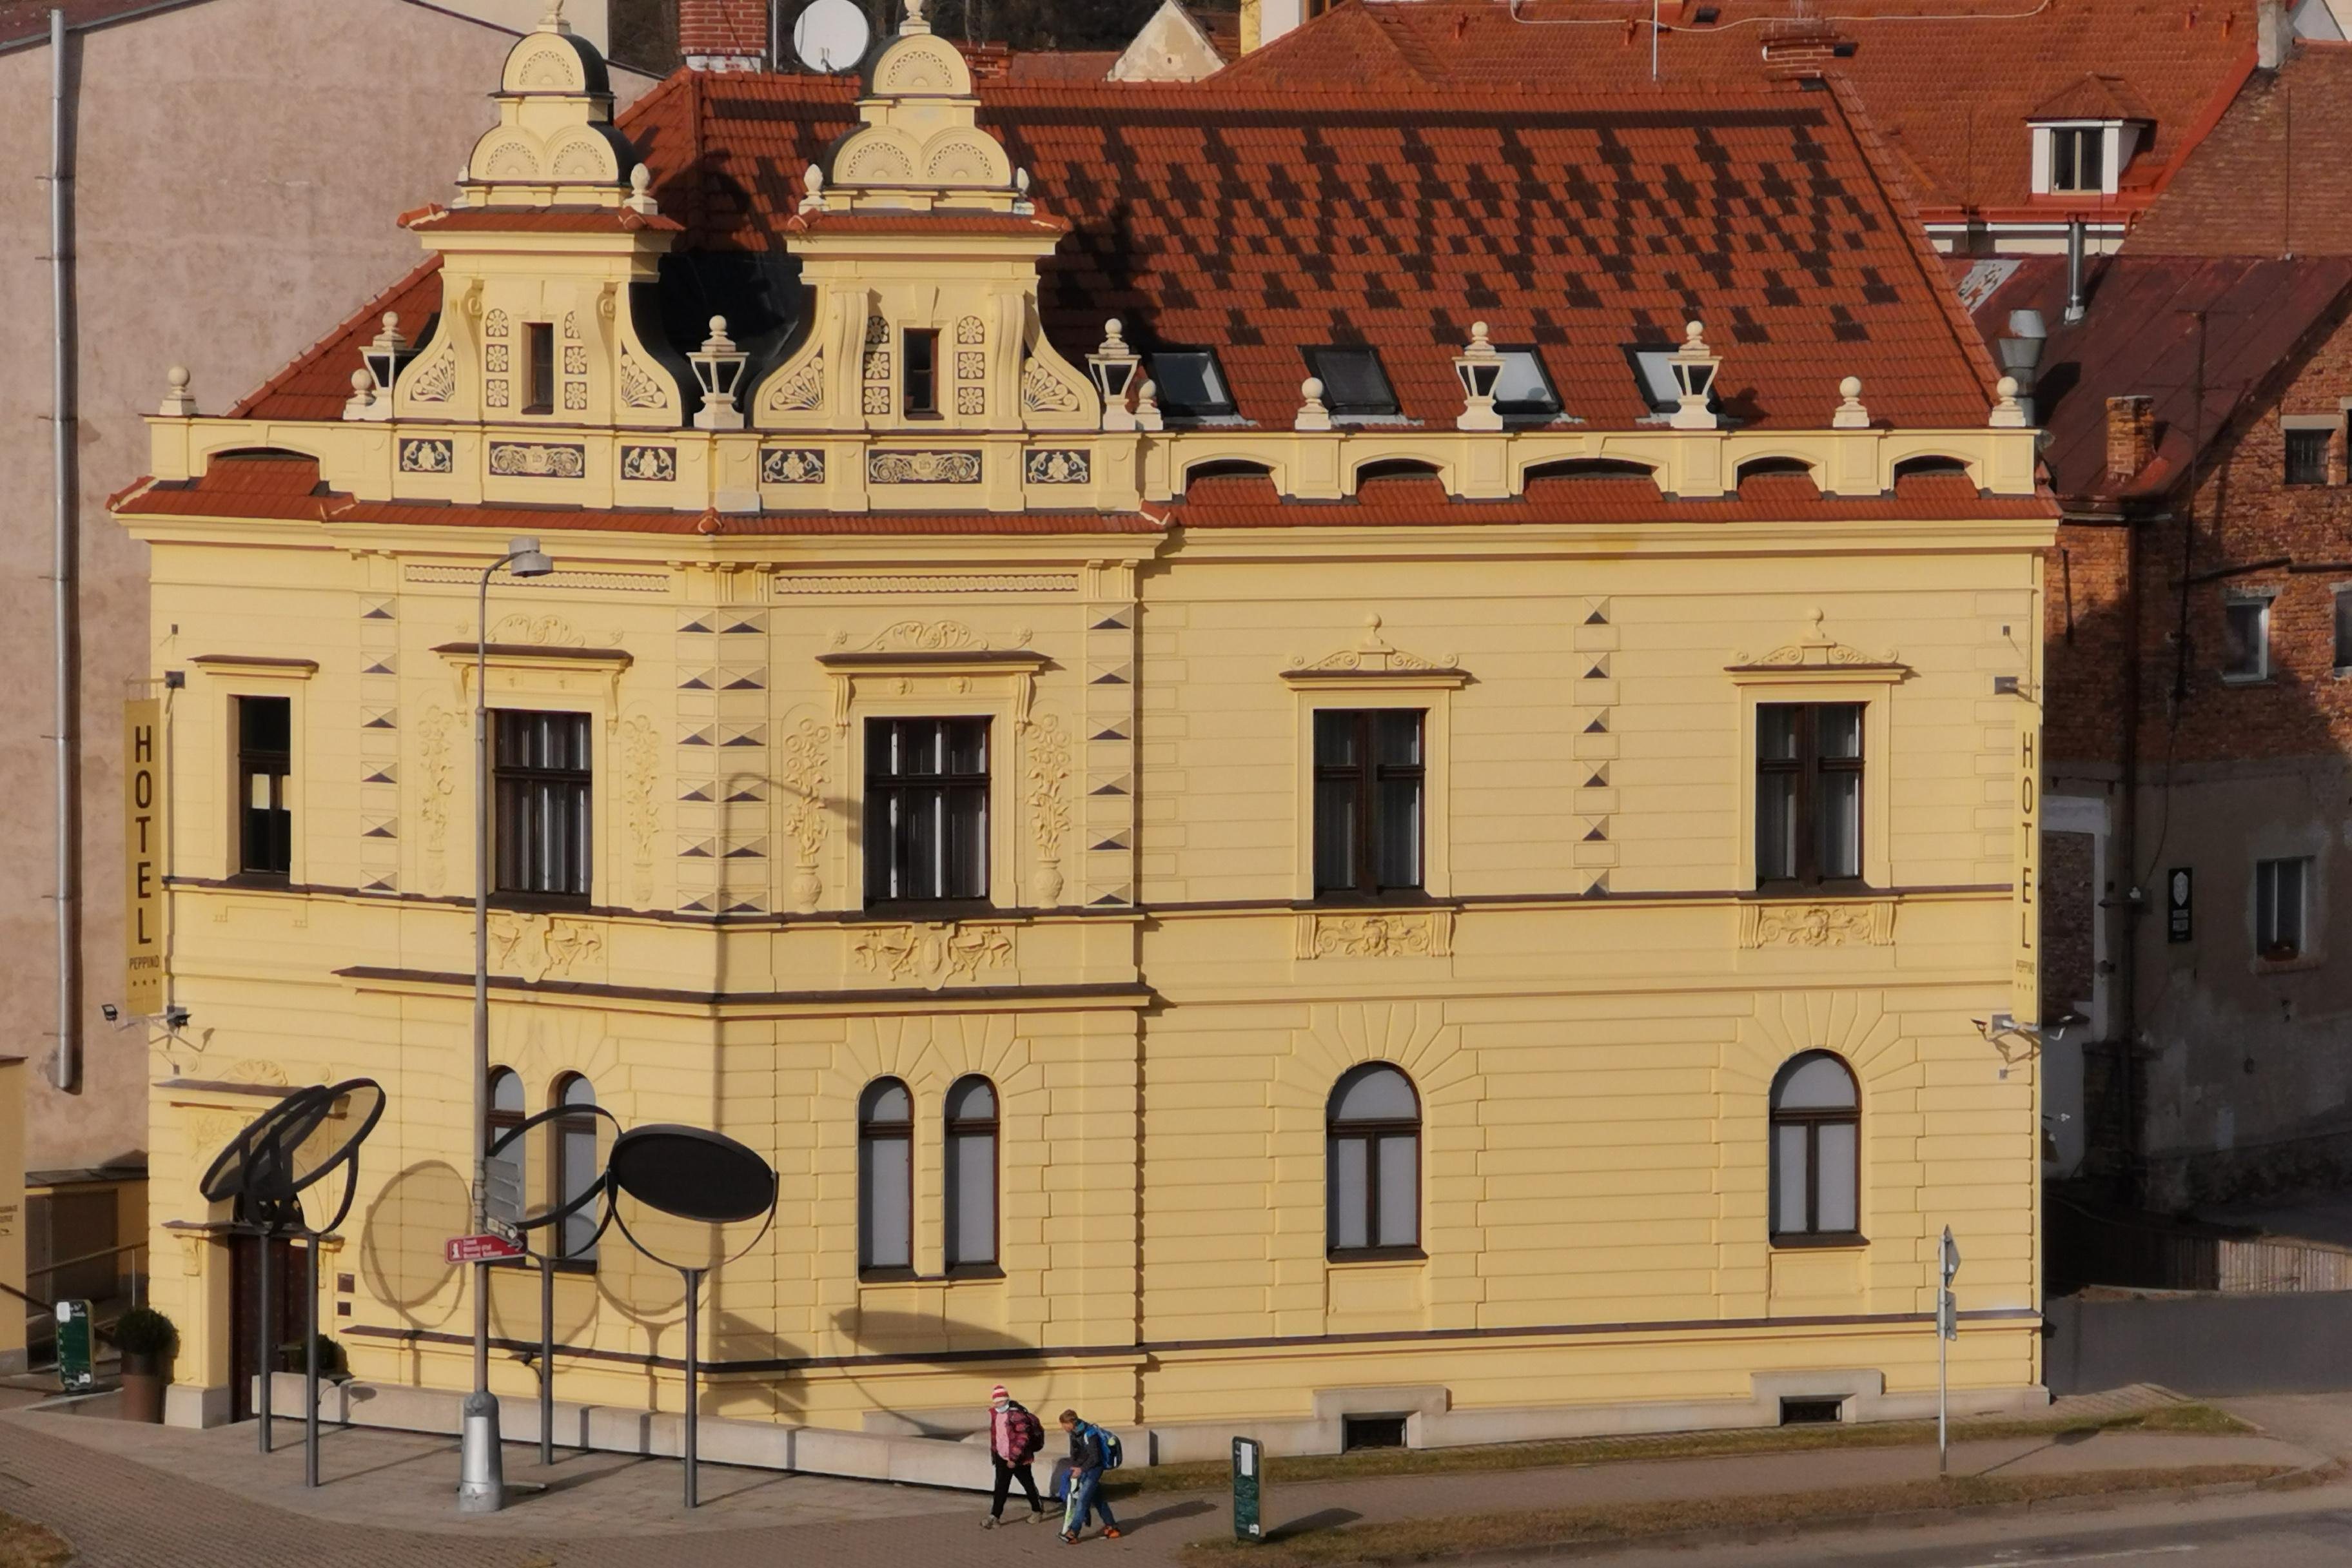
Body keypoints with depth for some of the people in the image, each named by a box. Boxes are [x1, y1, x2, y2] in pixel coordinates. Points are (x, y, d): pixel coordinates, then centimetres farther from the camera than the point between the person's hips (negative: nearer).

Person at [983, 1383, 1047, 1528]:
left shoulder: (1017, 1415, -21)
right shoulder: (995, 1414, 4)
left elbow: (1023, 1438, -24)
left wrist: (1014, 1458, -26)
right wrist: (994, 1452, 20)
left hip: (1019, 1460, -7)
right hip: (1002, 1457, 7)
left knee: (1028, 1485, 10)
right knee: (1000, 1487, 2)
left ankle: (1037, 1510, 29)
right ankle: (995, 1517, 2)